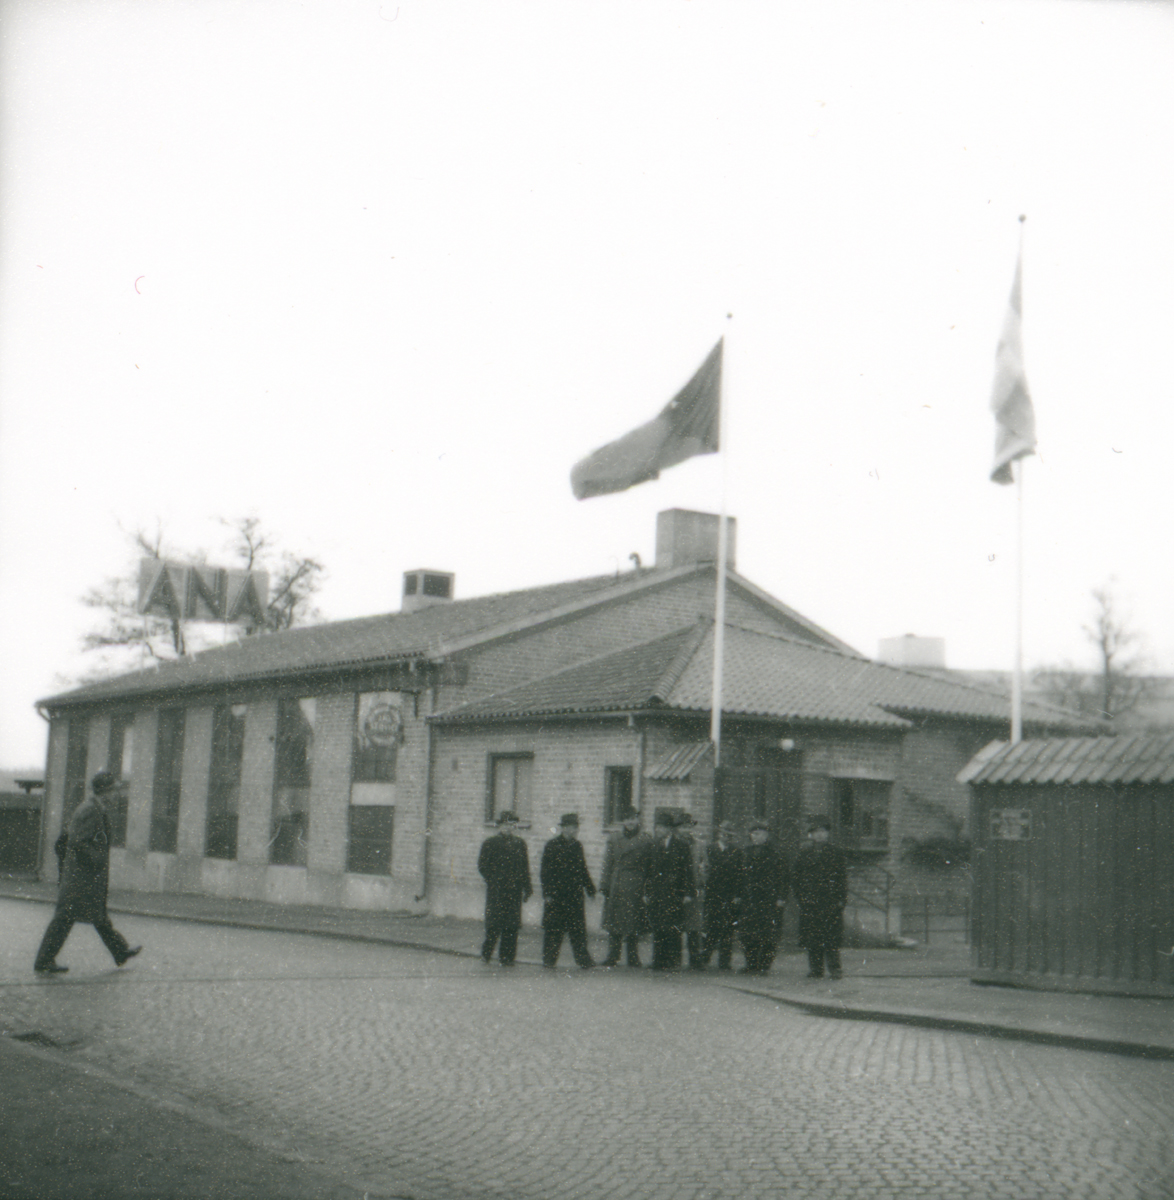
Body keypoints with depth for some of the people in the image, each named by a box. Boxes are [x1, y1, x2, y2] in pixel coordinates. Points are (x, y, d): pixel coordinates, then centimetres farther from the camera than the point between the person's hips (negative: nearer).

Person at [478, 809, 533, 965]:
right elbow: (482, 865, 0)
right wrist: (494, 881, -9)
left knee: (512, 925, 0)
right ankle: (486, 952, 14)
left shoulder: (520, 844, 14)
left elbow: (525, 867, 16)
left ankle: (507, 957, 7)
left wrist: (527, 887, 10)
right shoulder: (490, 843, 2)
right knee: (494, 923, -4)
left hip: (514, 890, 3)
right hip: (496, 891, -3)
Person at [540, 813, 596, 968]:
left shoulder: (577, 846, 12)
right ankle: (549, 960, 11)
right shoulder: (552, 846, -5)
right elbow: (546, 872, -7)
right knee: (553, 929, 2)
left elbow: (583, 870, 18)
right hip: (556, 895, -4)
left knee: (578, 928, 2)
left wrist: (590, 890, 14)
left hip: (575, 896, 4)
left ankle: (584, 960, 3)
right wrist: (547, 893, -13)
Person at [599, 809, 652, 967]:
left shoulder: (645, 841, 2)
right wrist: (604, 887, 3)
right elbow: (607, 864, 8)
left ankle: (633, 958, 8)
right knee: (613, 923, 3)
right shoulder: (614, 840, 9)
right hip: (615, 887, 2)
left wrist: (647, 889, -4)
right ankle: (612, 957, 11)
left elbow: (650, 867, 2)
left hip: (635, 887, -2)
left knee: (632, 924, -1)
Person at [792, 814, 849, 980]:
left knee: (832, 936, -6)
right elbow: (798, 877, 11)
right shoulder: (804, 854, 12)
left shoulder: (836, 853, 8)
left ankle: (834, 967, 0)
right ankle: (815, 969, 5)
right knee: (812, 936, 0)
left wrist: (841, 899, -3)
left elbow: (842, 878, 6)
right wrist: (800, 897, 2)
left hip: (831, 901, -2)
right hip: (809, 901, 2)